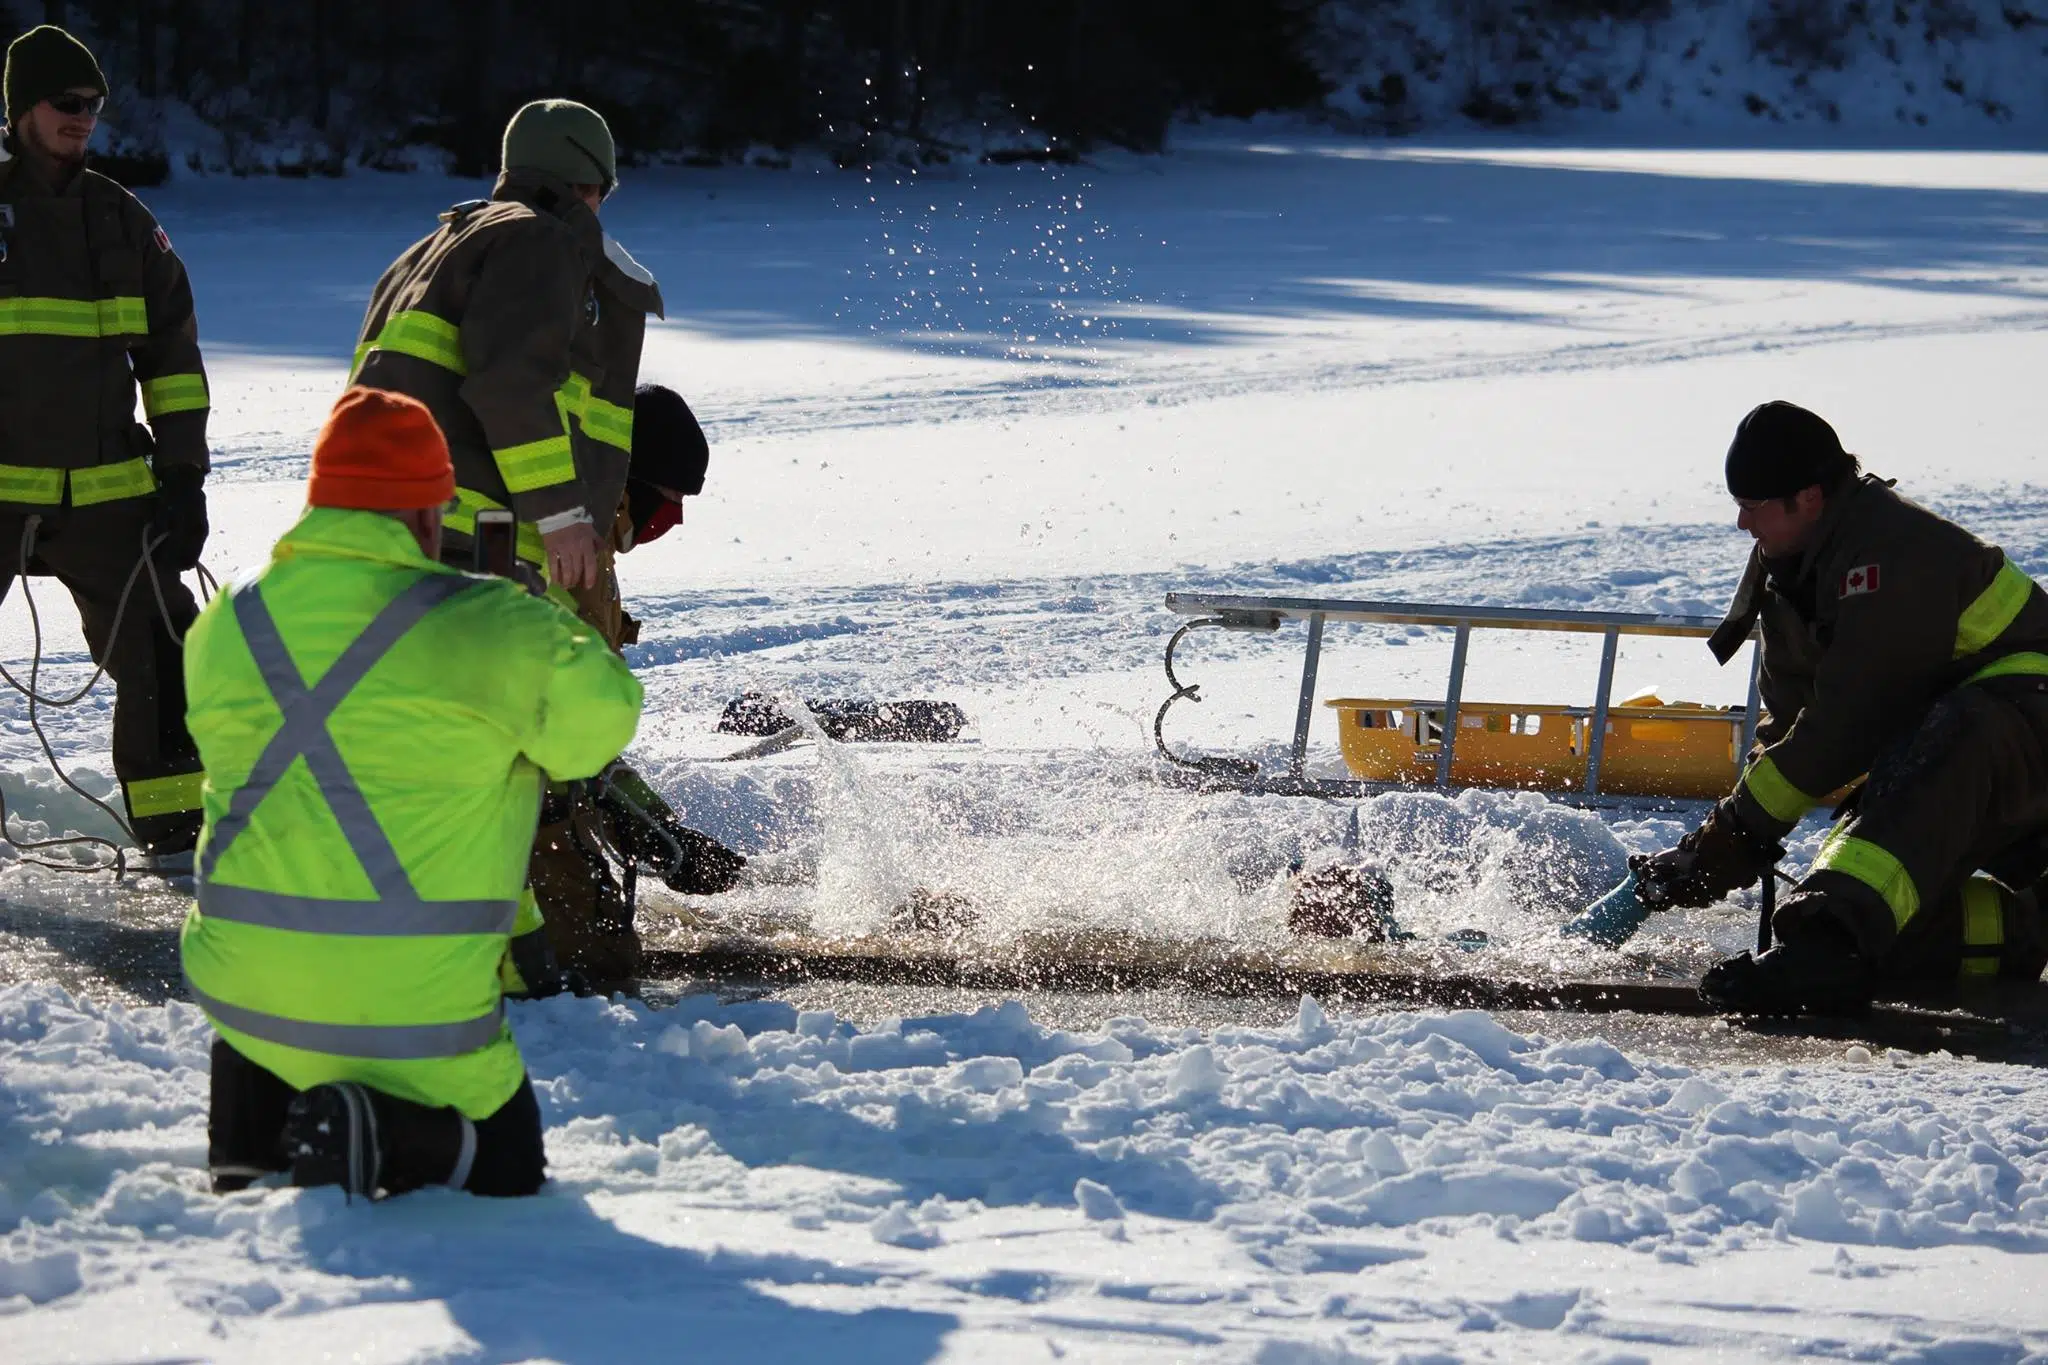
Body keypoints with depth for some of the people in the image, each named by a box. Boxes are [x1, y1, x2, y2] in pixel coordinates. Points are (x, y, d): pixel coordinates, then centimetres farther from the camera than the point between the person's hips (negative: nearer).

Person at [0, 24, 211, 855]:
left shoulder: (123, 222, 10)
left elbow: (173, 353, 15)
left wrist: (181, 471, 8)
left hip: (107, 495, 3)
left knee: (160, 658, 2)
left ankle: (175, 823, 14)